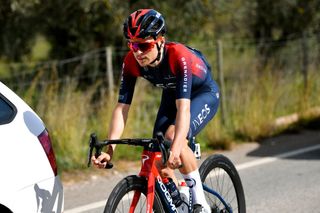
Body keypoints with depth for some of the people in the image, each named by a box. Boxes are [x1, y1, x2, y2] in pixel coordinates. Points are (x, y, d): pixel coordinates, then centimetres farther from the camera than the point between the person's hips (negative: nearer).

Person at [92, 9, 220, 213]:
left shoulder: (179, 56, -38)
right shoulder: (131, 62, -23)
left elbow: (183, 107, -46)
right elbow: (122, 107, -25)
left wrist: (176, 148, -59)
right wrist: (109, 149, -37)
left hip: (203, 94, -6)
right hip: (172, 94, 6)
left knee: (173, 136, -31)